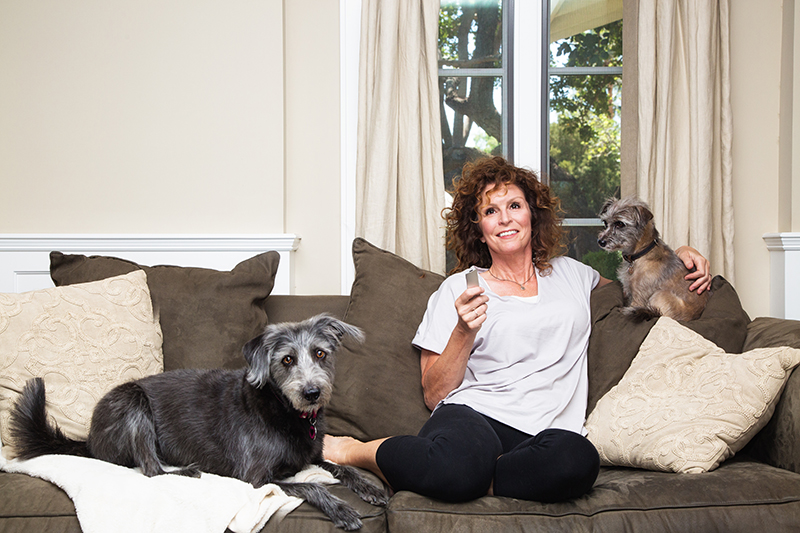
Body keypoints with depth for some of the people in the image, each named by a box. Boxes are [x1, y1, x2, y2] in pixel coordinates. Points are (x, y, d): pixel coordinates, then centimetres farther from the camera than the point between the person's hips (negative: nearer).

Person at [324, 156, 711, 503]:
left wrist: (676, 257, 29)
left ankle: (471, 480, -17)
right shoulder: (458, 289, 12)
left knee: (578, 459, -38)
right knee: (457, 467, -41)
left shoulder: (570, 274, 23)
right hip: (470, 414, -2)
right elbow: (433, 395, 7)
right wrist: (465, 331, -9)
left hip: (543, 431, 3)